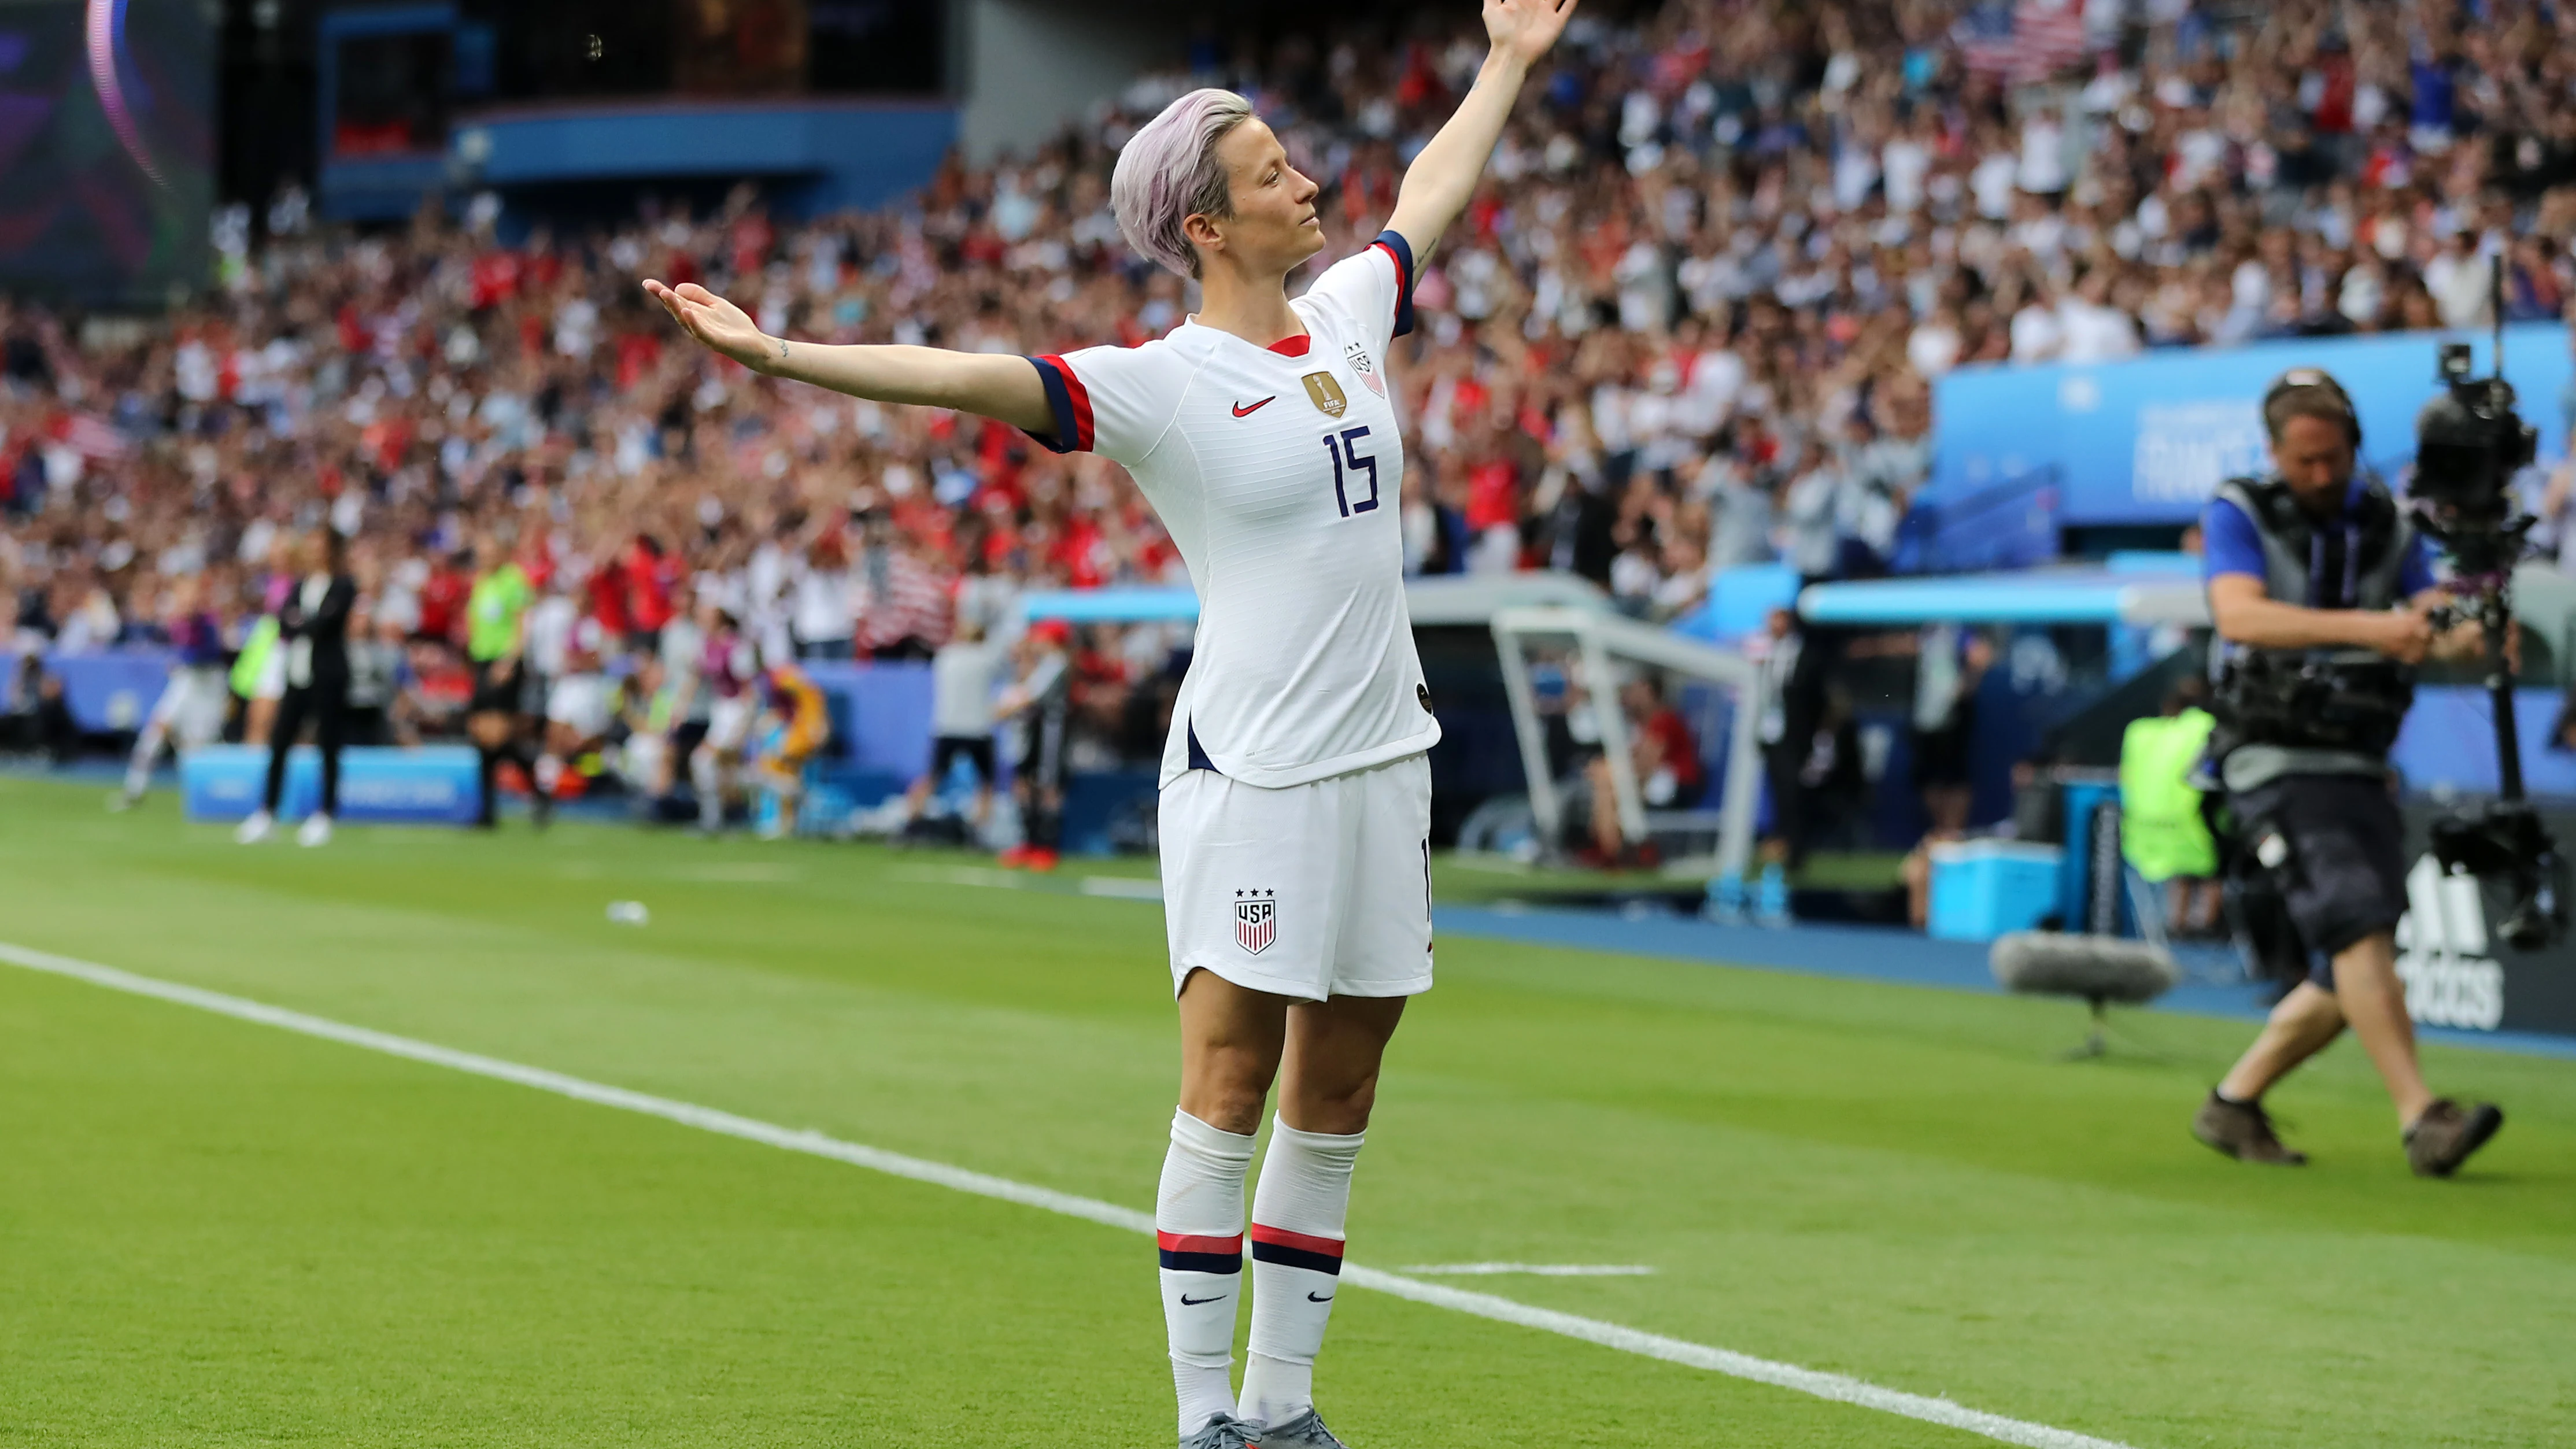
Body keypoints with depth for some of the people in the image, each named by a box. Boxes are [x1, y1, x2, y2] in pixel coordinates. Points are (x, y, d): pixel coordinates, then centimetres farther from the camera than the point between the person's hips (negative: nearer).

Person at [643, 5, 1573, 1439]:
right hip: (1252, 768, -7)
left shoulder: (1345, 314, 11)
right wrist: (781, 355, -31)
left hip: (1382, 756, 7)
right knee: (1230, 1081, -6)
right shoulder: (1160, 382, -9)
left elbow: (1429, 199, 30)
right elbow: (970, 377, -20)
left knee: (1338, 1090, 8)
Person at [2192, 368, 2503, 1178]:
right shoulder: (2239, 516, -3)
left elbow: (2438, 628, 0)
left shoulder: (2387, 525, 10)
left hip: (2360, 767, 6)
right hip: (2276, 765, -6)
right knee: (2355, 923, -23)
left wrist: (2471, 631, -25)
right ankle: (2422, 1120, -28)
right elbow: (2239, 616, -21)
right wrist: (2366, 629, -32)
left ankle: (2233, 1105, 20)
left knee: (2351, 980, 4)